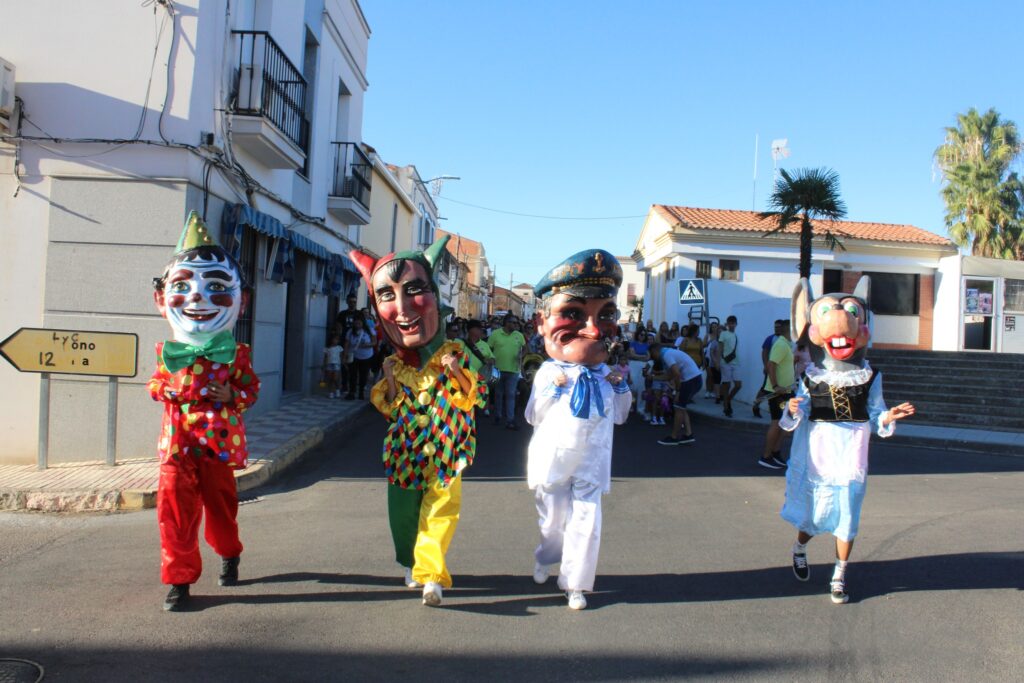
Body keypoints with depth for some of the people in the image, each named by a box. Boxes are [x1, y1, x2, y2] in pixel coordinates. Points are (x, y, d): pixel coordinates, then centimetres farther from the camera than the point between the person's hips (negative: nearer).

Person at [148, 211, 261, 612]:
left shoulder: (234, 353, -4)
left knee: (220, 501, 14)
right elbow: (156, 382, 15)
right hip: (177, 439, 1)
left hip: (219, 438, -1)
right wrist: (164, 389, -7)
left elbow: (251, 387, 1)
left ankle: (229, 555, 42)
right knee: (175, 503, -5)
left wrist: (232, 395, -18)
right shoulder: (168, 351, 3)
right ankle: (179, 577, 9)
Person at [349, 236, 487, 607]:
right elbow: (388, 407, 8)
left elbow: (474, 398, -10)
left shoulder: (453, 353, -10)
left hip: (444, 448, -3)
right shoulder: (394, 363, -1)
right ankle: (412, 564, 33)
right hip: (405, 449, 3)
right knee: (403, 510, 13)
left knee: (441, 507, -8)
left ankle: (430, 572, -2)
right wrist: (387, 382, -9)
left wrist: (457, 373, -24)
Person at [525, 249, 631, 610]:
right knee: (553, 518, 15)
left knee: (586, 521, -1)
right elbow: (534, 416, -8)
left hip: (590, 461, 2)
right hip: (553, 458, -2)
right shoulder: (549, 373, -10)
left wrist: (620, 388, -6)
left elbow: (619, 416, 9)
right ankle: (547, 558, 43)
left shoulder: (606, 376, 0)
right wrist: (554, 390, -20)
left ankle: (575, 583, 14)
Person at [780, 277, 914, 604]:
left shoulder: (869, 379, -1)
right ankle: (799, 551, 45)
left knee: (846, 522, 6)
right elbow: (793, 423, -9)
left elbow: (876, 416, -1)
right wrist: (793, 412, -31)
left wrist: (888, 417, -22)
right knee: (811, 518, 12)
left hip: (850, 465, 1)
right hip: (815, 463, 0)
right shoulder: (811, 379, -5)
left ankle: (838, 578, 24)